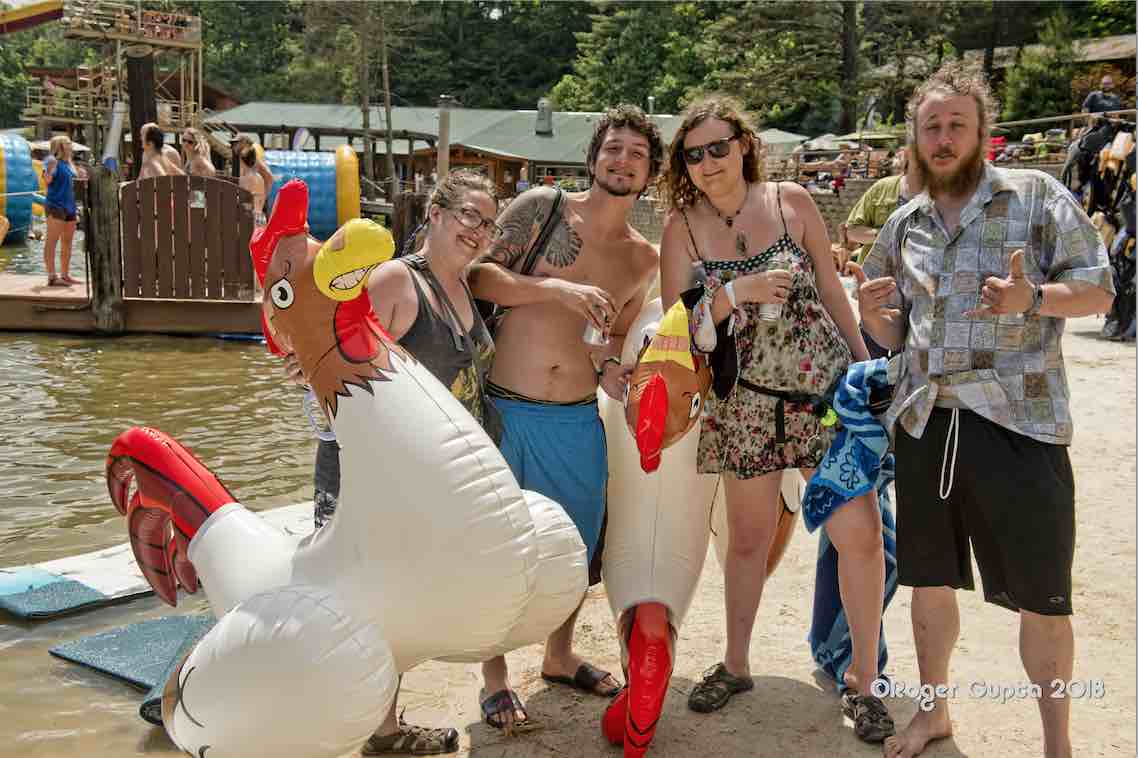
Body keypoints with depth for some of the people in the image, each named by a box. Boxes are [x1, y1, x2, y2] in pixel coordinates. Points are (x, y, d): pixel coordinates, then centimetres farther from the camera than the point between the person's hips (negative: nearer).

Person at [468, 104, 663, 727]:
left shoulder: (644, 261, 10)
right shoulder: (541, 207, -3)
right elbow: (479, 276, -9)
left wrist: (610, 367, -1)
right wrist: (556, 288, -21)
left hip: (578, 419, 4)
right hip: (504, 411, -4)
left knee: (578, 546, 16)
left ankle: (559, 656, 40)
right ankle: (496, 676, 23)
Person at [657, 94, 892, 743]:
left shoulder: (792, 201, -3)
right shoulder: (683, 227, -3)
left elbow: (832, 288, 6)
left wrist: (867, 367, 8)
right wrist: (737, 292, -23)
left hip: (827, 386, 0)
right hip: (746, 402, 0)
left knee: (860, 531, -5)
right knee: (749, 537, 12)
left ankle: (864, 679, 13)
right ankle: (736, 666, 32)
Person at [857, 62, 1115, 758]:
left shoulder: (1037, 195, -1)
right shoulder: (903, 225, 12)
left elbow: (1099, 288, -3)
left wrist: (1032, 297, -22)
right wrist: (872, 313, -4)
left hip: (1020, 421, -4)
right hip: (924, 423, 5)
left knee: (1043, 596, 3)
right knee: (930, 579, 15)